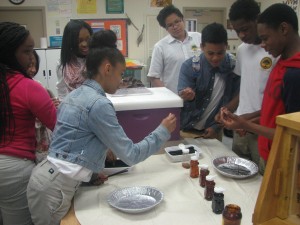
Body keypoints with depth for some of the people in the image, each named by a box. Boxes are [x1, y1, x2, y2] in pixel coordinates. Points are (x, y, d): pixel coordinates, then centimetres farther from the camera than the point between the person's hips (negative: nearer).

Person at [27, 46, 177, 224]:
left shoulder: (76, 94, 11)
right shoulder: (99, 104, -18)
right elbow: (130, 155, -14)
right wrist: (163, 131, -4)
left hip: (49, 175, 9)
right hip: (56, 185, -9)